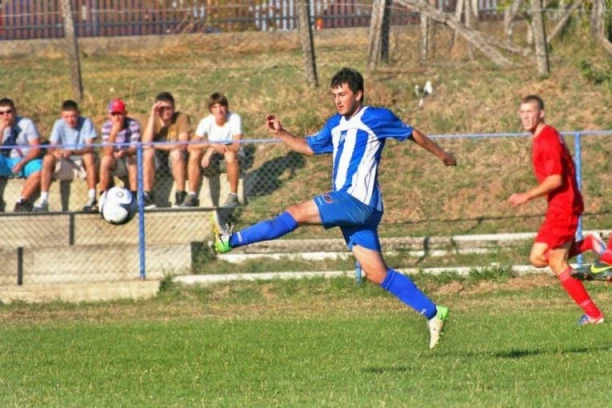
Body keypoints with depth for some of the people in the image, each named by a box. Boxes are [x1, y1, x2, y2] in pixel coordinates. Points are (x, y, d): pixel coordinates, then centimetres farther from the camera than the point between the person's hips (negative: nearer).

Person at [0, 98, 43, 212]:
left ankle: (21, 202, -29)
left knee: (40, 169, -34)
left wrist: (22, 163, -21)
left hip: (26, 161, -2)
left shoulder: (26, 124, -2)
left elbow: (36, 148, -8)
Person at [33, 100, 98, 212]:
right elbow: (51, 147, -9)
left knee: (89, 156, -34)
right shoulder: (59, 124, -3)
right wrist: (54, 151, -35)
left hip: (83, 164, -2)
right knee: (48, 159, -24)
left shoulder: (86, 123, -10)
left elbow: (90, 147, -20)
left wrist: (72, 152, -37)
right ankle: (43, 200, -27)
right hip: (66, 165, 2)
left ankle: (92, 198, -30)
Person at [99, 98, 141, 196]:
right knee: (106, 160, -29)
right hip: (116, 164, 1)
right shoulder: (107, 126, -10)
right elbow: (107, 153, -20)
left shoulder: (133, 125, -14)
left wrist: (125, 152, -42)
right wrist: (113, 133, -33)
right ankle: (103, 195, -25)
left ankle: (134, 195, -34)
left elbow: (135, 148, -20)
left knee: (133, 160, -34)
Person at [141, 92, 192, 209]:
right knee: (147, 153, -28)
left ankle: (181, 196, -26)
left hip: (178, 162, -2)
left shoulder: (181, 118, -7)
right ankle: (147, 196, -25)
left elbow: (183, 144, -19)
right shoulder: (153, 120, 0)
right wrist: (152, 116, -19)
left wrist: (157, 146, -17)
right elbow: (145, 144, -18)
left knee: (176, 153, -35)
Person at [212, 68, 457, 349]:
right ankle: (432, 313, 8)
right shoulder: (336, 125, 21)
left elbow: (411, 134, 9)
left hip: (359, 201, -9)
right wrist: (281, 133, 17)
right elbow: (309, 147, 31)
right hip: (348, 205, 9)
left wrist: (442, 155, 18)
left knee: (298, 213, -17)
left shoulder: (375, 118, -1)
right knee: (377, 274, 6)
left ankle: (231, 240, -21)